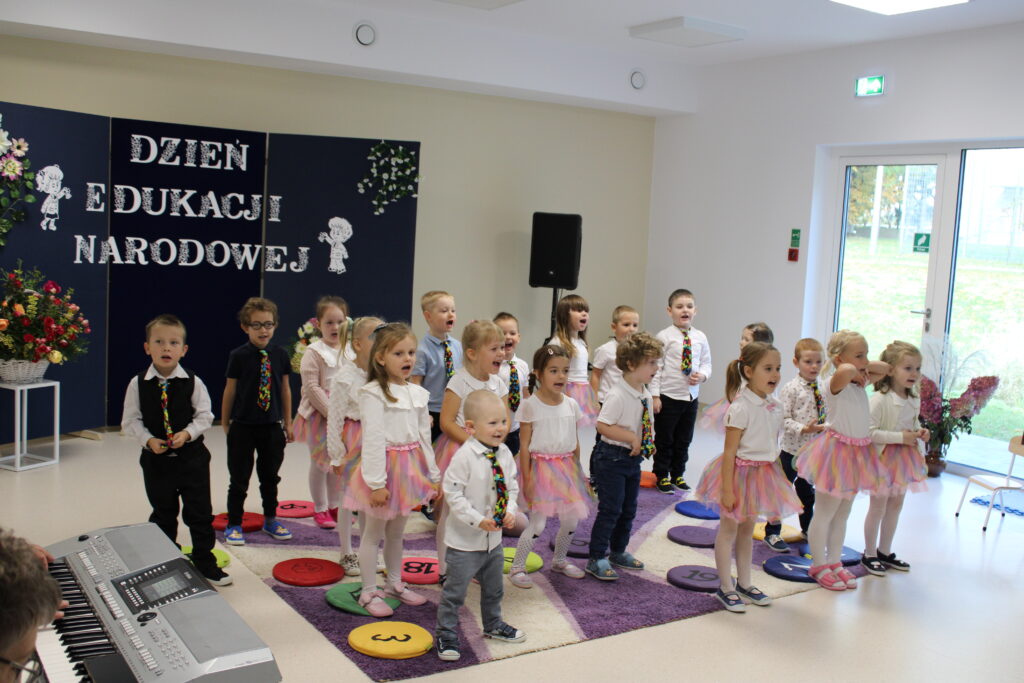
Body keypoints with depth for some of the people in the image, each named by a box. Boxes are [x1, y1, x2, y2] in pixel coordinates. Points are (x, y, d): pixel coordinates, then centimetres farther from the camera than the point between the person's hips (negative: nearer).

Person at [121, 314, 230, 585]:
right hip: (156, 460, 1)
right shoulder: (138, 384, -6)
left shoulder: (193, 383, -7)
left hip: (192, 456, 0)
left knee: (200, 513, 6)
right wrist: (149, 440, -16)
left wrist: (187, 433, -19)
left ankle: (205, 563, 21)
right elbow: (130, 421, -2)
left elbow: (205, 415, -3)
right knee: (163, 515, 15)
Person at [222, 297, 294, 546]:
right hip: (243, 427, -3)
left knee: (270, 476, 15)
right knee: (239, 479, 6)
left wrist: (288, 423, 9)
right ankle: (234, 525, 18)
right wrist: (225, 424, 2)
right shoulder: (238, 356, -9)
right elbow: (230, 390, -3)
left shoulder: (280, 355, -1)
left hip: (272, 427, 3)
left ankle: (270, 520, 31)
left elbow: (285, 388, 6)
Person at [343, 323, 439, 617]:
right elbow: (373, 440, -18)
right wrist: (377, 482, -20)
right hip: (384, 467, -6)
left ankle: (395, 584, 33)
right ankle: (369, 593, 16)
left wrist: (433, 475, 12)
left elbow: (424, 436, 12)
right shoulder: (373, 394, -14)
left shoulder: (417, 393, 7)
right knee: (373, 532, 6)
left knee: (396, 531, 19)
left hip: (410, 469, 6)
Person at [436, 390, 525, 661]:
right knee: (455, 590, 3)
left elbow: (512, 487, 9)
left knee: (494, 587, 24)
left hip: (494, 537, 7)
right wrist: (478, 520, -24)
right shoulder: (464, 456, -22)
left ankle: (493, 625, 45)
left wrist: (510, 511, -8)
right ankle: (447, 634, 20)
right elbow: (453, 493, -21)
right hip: (465, 539, -7)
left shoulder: (504, 454, -2)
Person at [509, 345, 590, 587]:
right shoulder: (531, 405, -11)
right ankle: (517, 567, 10)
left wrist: (577, 472, 12)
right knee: (538, 523, -5)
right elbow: (525, 445, -10)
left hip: (566, 467, 5)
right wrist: (527, 478, -12)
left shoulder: (571, 404, 3)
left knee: (571, 521, 11)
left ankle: (559, 560, 34)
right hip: (541, 467, -5)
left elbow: (575, 442, 11)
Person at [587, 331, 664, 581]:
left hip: (634, 458, 9)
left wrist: (648, 442, 3)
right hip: (612, 458, -8)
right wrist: (631, 437, -24)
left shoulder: (646, 396, 5)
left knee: (628, 509, 18)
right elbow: (602, 425, -26)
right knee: (610, 509, -4)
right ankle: (596, 559, 8)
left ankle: (619, 552, 35)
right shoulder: (617, 396, -21)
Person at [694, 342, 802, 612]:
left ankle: (744, 583, 32)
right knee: (729, 529, 6)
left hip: (762, 475, 7)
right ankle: (725, 588, 17)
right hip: (739, 472, -7)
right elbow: (729, 452, -20)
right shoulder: (741, 408, -21)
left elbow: (772, 446, 11)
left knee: (747, 528, 19)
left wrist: (776, 478, 14)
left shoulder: (775, 407, 1)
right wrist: (727, 489, -20)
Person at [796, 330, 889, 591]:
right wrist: (853, 371, -21)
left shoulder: (860, 383, 6)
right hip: (836, 453, -8)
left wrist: (864, 368, 3)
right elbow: (844, 371, -43)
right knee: (824, 513, 5)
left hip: (856, 455, 8)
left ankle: (834, 562, 30)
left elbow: (885, 368, 20)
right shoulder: (835, 384, -19)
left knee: (842, 513, 18)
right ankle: (819, 566, 17)